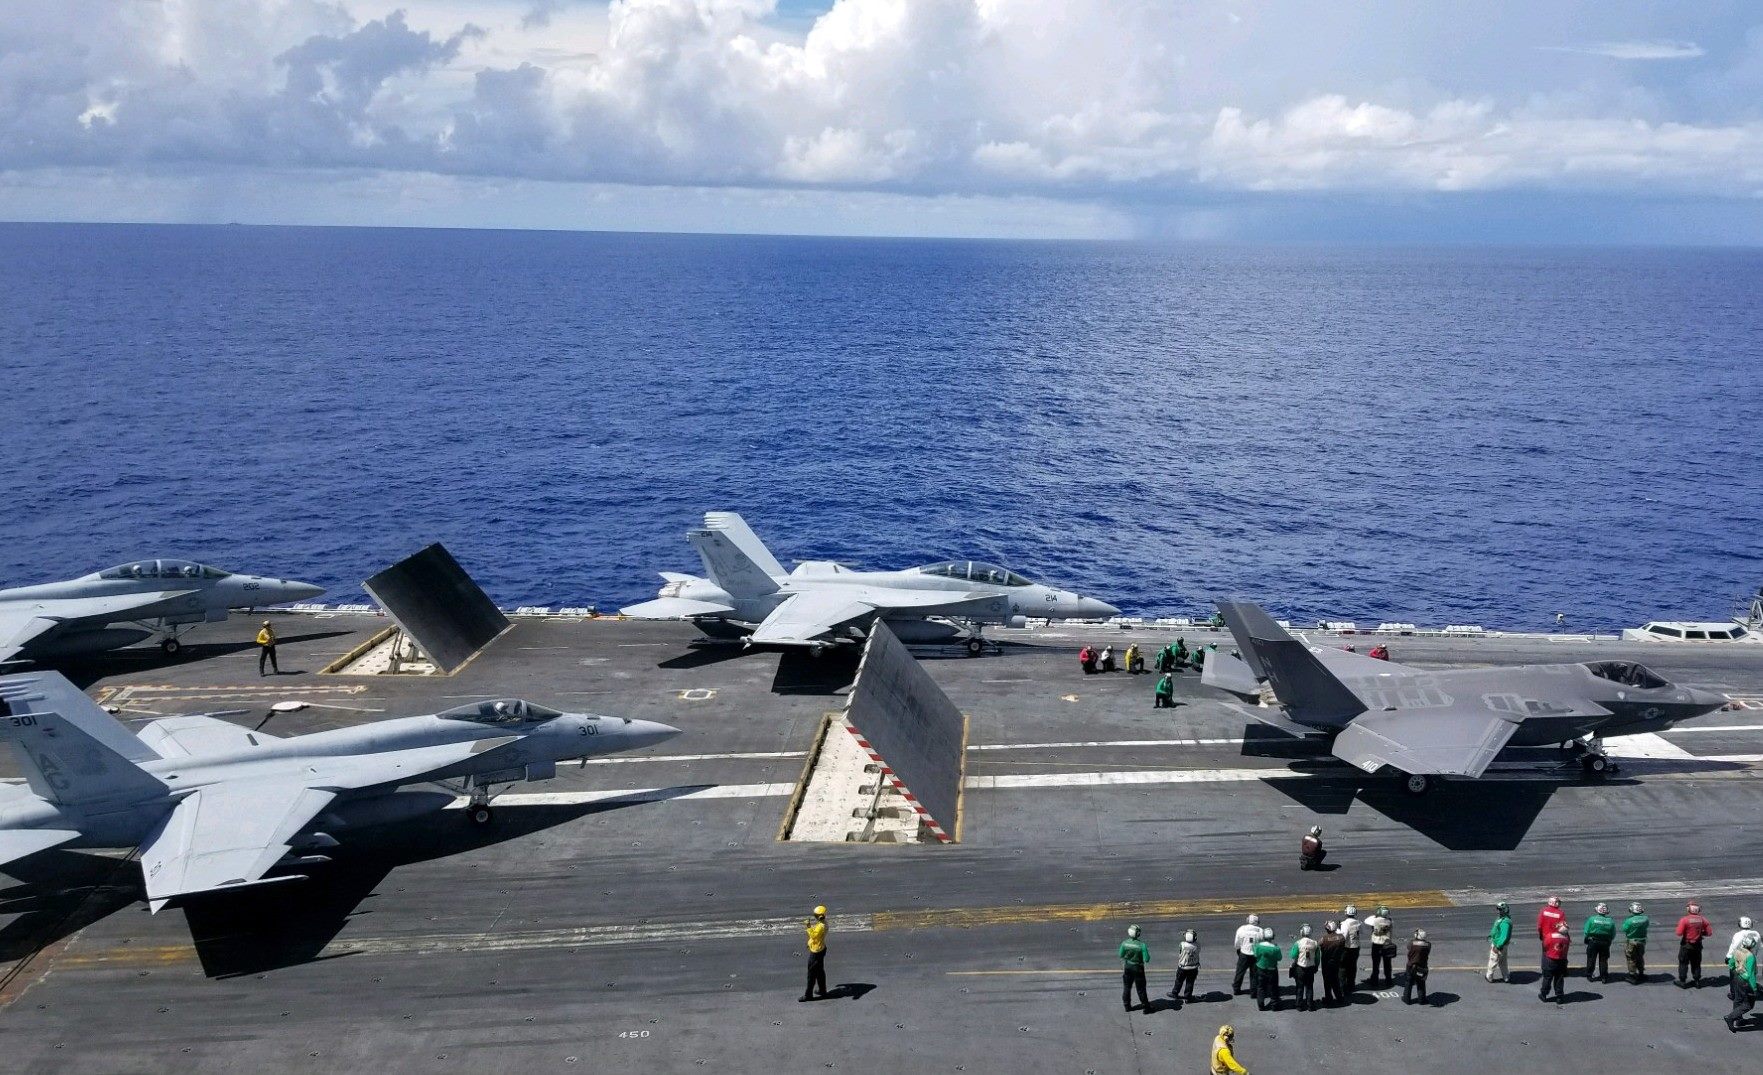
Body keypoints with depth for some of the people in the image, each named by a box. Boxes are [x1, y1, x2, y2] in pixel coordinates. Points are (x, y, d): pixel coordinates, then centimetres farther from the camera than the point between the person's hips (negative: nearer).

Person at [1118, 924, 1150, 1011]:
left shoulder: (1124, 943, -15)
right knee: (1140, 988, 14)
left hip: (1127, 967, 3)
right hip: (1137, 968, -3)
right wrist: (1147, 952, -1)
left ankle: (1126, 1005, 28)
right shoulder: (1141, 945, -24)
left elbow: (1121, 955, -2)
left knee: (1126, 987, 19)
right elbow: (1146, 959, -20)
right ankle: (1145, 1004, 26)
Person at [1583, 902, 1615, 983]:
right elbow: (1613, 935, 1)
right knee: (1603, 960, 11)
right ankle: (1604, 977, 14)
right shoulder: (1610, 921, -4)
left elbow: (1586, 932, -9)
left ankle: (1589, 975, 16)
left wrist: (1586, 940, 7)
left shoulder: (1592, 919, -11)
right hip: (1605, 943, 2)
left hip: (1593, 942, -2)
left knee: (1591, 959, 10)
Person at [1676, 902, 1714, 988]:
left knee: (1683, 963, 9)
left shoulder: (1684, 920, -19)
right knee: (1696, 964, 18)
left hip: (1686, 945, -4)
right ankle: (1697, 981, 24)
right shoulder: (1702, 920, -7)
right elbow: (1709, 933, -3)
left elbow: (1679, 933, -21)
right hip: (1697, 945, 4)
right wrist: (1700, 932, 11)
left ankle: (1682, 982, 13)